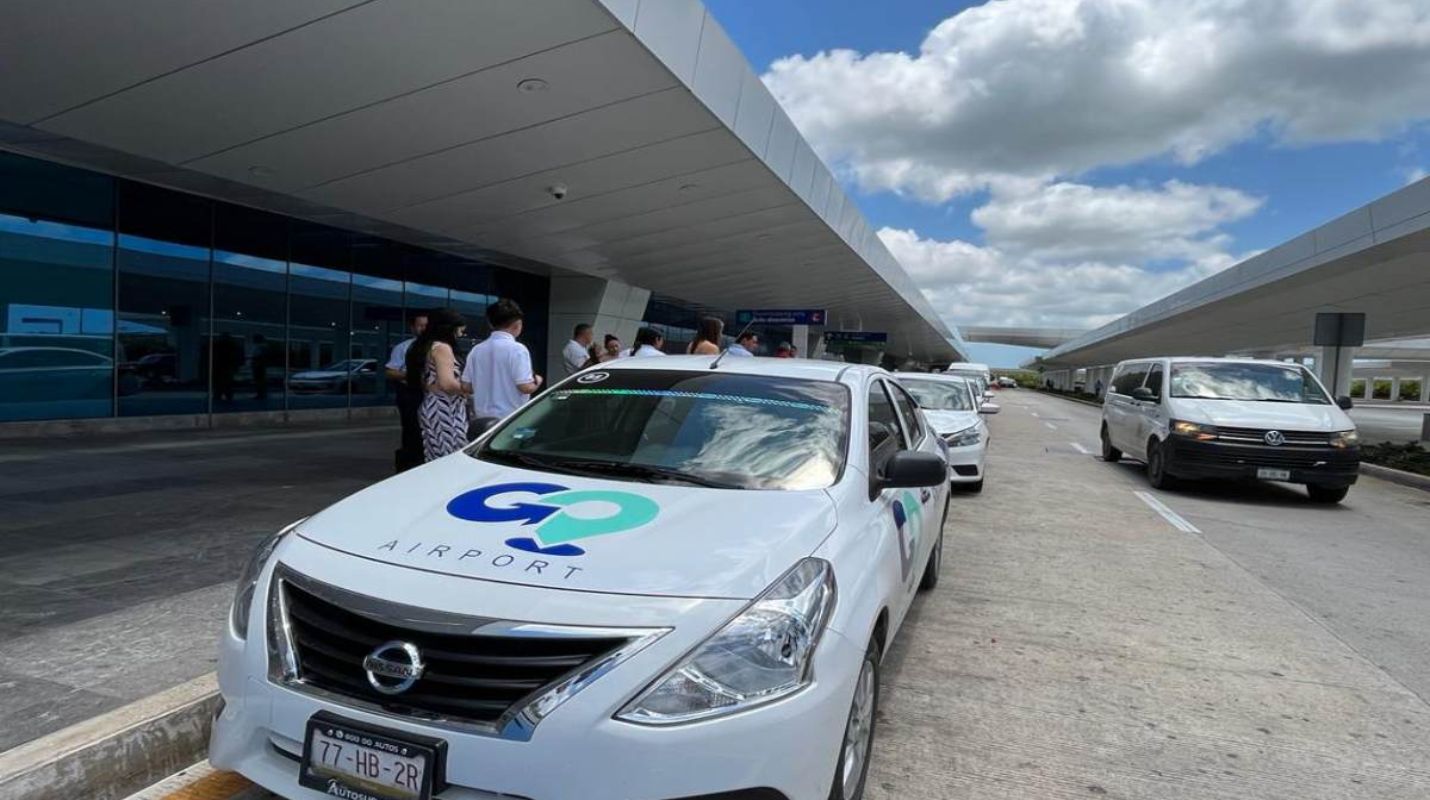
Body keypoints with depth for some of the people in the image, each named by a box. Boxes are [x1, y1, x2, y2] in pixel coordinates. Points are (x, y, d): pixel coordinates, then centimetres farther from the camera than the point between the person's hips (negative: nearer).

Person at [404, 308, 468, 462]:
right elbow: (447, 383, -21)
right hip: (444, 409, -10)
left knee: (436, 460, 8)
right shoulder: (442, 347, -11)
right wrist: (466, 390, -3)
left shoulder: (425, 346, 17)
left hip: (430, 406, 10)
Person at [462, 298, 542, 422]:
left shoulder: (477, 350, 4)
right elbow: (526, 387, -18)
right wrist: (537, 382, 2)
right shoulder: (517, 349, -13)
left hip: (483, 419, 6)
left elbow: (466, 386, 7)